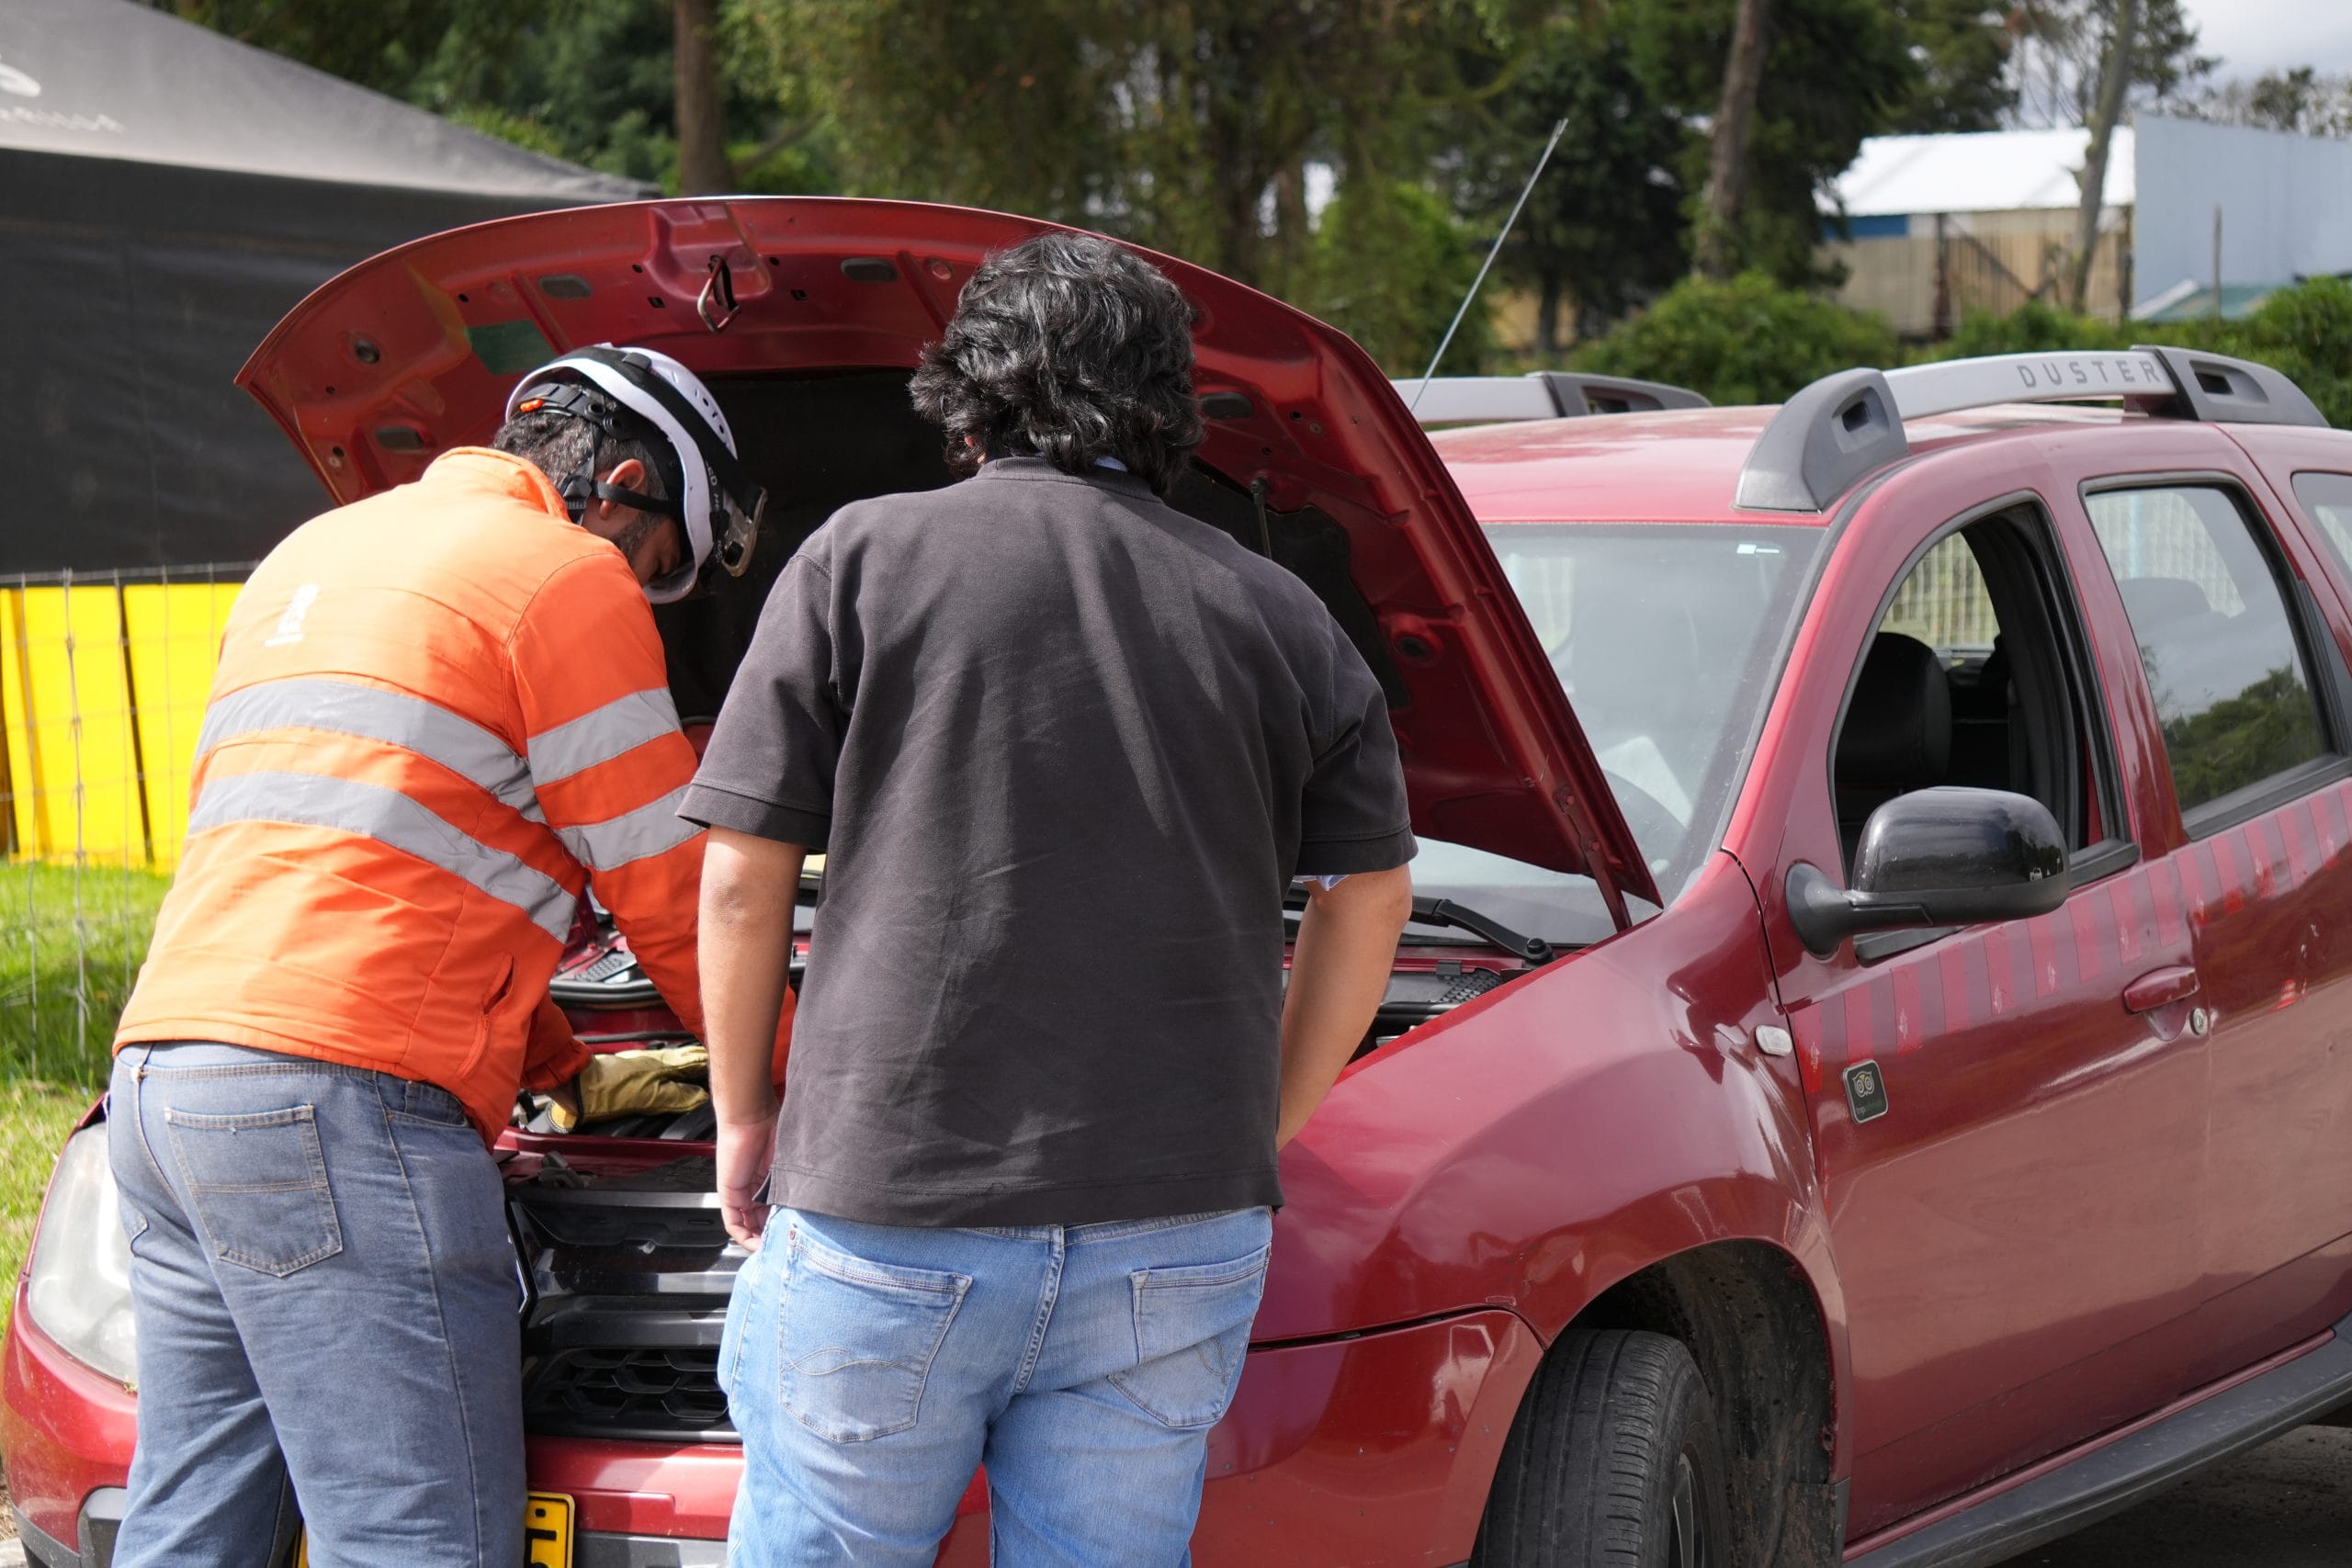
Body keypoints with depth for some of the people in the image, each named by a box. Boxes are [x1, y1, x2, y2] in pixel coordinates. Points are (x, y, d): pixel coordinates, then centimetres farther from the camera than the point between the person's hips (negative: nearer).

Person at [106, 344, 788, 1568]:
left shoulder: (312, 554, 28)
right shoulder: (563, 575, 0)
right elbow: (672, 900, 2)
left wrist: (565, 1067, 36)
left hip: (157, 1081, 9)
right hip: (336, 1099, -9)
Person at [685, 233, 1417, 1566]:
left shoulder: (861, 560, 2)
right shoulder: (1274, 612, 10)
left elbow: (743, 878, 1)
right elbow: (1374, 894, 15)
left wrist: (745, 1112, 14)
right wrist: (1261, 1130, 23)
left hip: (890, 1217, -2)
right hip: (1178, 1236, 3)